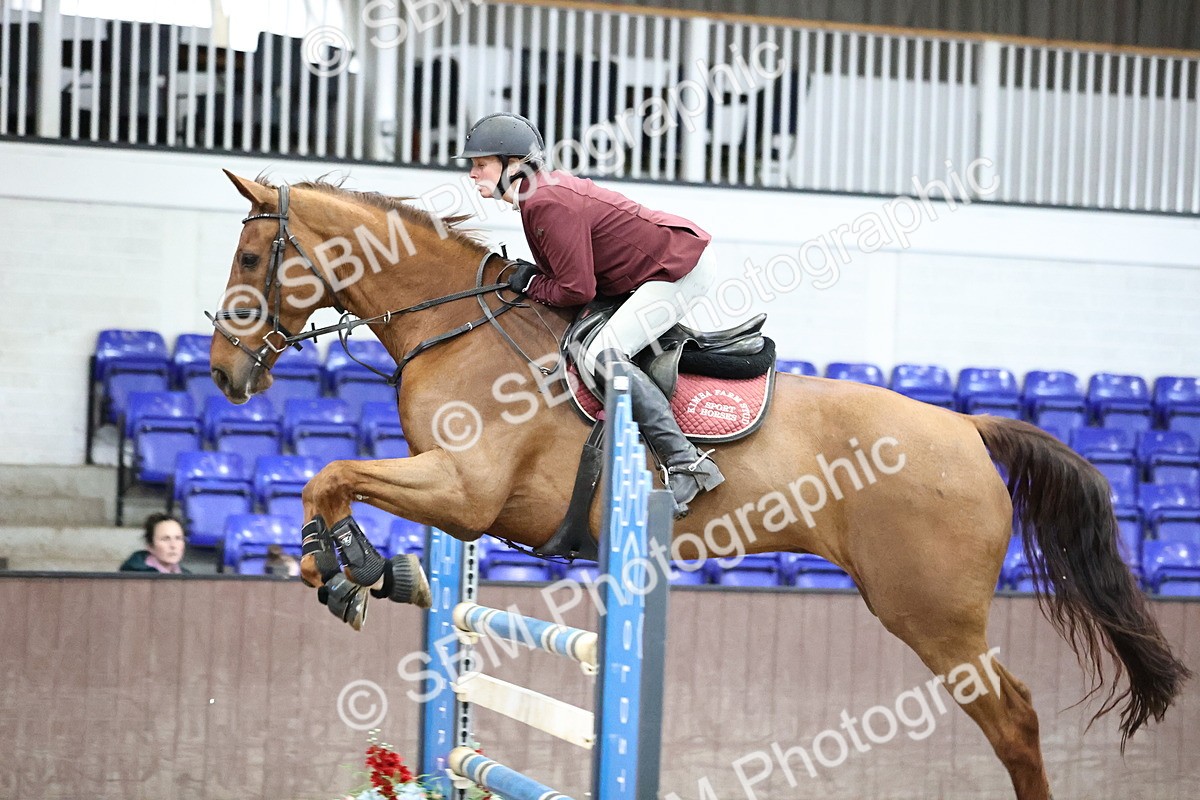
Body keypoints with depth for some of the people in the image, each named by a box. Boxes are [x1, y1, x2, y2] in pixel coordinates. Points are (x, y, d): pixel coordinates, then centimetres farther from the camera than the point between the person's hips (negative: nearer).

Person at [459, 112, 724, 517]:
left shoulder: (547, 203, -21)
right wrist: (528, 275, 2)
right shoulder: (547, 187, 10)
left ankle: (686, 464, -27)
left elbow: (577, 290, -23)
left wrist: (530, 283, -7)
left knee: (603, 355, -23)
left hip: (681, 267, -11)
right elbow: (571, 268, 17)